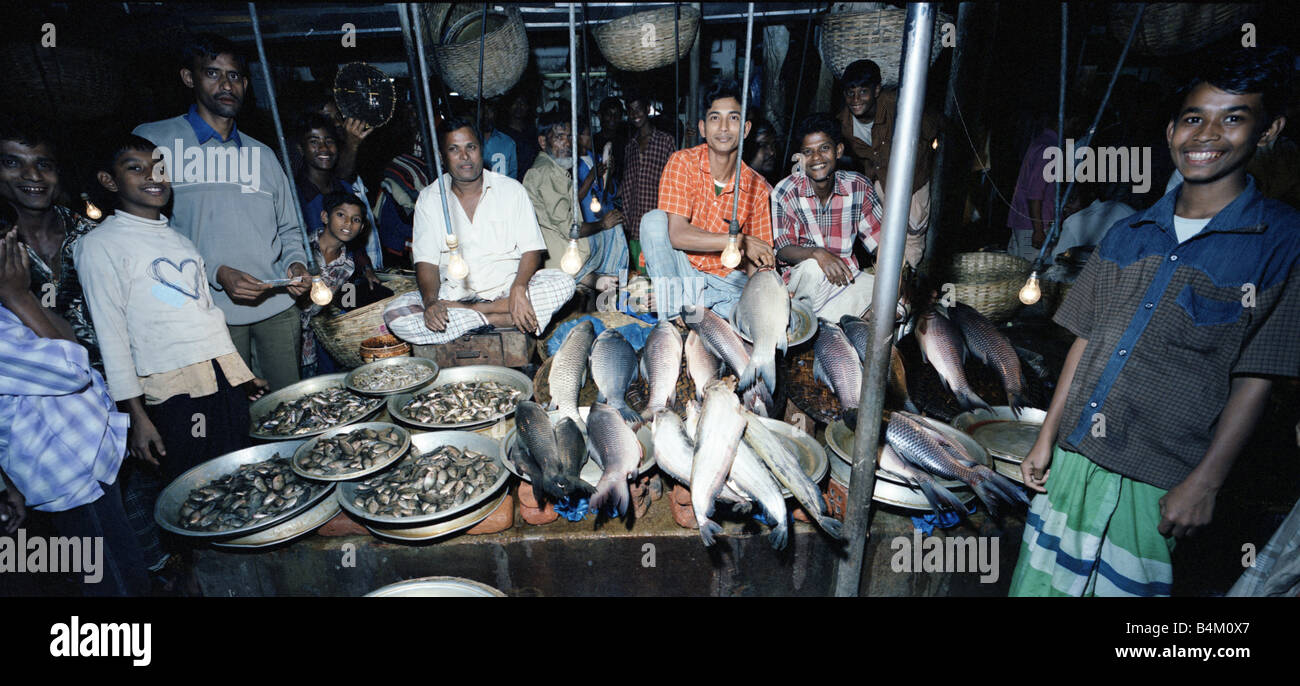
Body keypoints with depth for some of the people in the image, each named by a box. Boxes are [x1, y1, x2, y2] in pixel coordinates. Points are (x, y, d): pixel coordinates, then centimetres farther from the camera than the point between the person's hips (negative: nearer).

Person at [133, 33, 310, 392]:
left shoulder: (262, 154, 18)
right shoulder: (152, 140, 3)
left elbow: (289, 228, 21)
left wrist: (296, 264, -1)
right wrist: (217, 273, -14)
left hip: (278, 304, 4)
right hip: (213, 310, -3)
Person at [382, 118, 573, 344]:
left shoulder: (511, 190, 3)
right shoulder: (429, 199, 6)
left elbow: (531, 249, -2)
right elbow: (426, 260, 0)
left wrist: (519, 288, -23)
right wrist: (430, 301, -22)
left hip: (506, 287, 0)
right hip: (453, 291, 1)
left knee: (563, 282, -26)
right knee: (394, 313, -25)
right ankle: (497, 318, -24)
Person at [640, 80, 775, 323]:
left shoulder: (757, 188, -3)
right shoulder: (683, 162, -10)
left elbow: (756, 261, 1)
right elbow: (677, 235, -21)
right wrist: (739, 241, -23)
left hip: (727, 278, 2)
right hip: (680, 270, -1)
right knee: (654, 220, -28)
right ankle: (673, 316, -24)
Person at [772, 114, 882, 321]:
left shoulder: (859, 187, -1)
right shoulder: (784, 192, -9)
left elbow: (879, 240, 1)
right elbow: (781, 249, -12)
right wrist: (816, 253, -33)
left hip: (847, 275, 4)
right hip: (801, 277, -3)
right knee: (813, 268, -37)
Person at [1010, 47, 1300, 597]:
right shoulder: (1127, 236, 7)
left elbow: (1255, 377, -6)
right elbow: (1086, 341, 8)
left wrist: (1205, 483, -10)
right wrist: (1046, 440, 7)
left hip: (1155, 482, -3)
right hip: (1073, 455, 4)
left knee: (1118, 584, 7)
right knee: (1041, 579, 12)